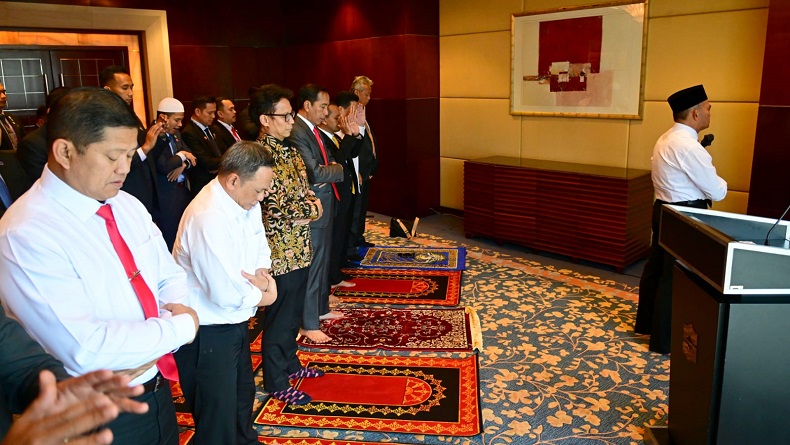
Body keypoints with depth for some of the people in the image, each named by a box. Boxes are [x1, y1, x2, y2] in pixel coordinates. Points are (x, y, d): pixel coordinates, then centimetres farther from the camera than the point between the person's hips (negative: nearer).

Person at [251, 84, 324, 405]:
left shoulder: (288, 151, 7)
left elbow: (305, 190, 16)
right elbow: (277, 213, -26)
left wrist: (310, 203, -6)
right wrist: (312, 210, -10)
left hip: (298, 249, 9)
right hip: (280, 253, -9)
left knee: (293, 313, 23)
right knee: (279, 320, 7)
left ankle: (289, 363, 43)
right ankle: (276, 382, 25)